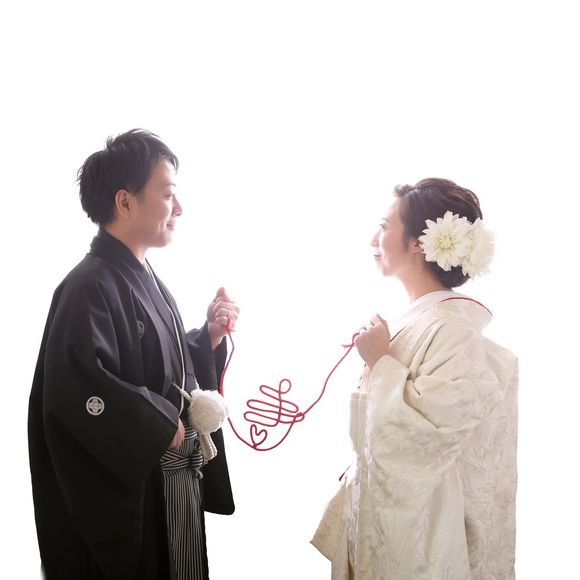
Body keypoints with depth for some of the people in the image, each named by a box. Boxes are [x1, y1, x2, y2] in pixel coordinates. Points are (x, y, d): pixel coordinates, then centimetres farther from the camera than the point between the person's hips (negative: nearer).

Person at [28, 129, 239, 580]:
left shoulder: (145, 279, 10)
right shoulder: (91, 286, -20)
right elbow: (78, 388, -32)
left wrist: (210, 334, -2)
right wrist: (164, 427, -20)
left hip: (173, 482, 9)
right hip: (125, 494, -9)